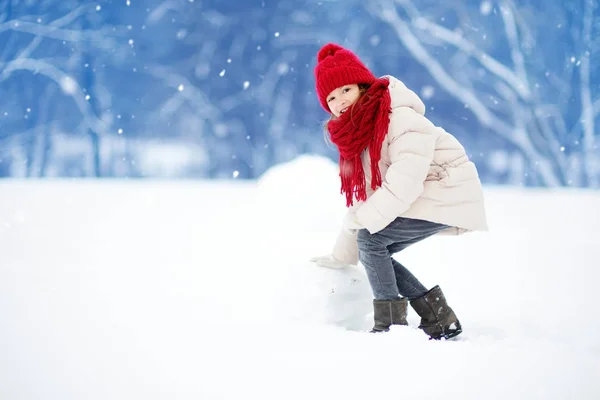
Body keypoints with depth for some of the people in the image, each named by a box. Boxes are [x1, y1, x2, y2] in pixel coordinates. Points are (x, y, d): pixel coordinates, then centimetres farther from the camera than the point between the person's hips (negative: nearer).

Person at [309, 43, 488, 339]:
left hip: (448, 196, -9)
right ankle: (439, 318, 11)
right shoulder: (356, 136, 7)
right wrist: (340, 257, 12)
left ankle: (391, 324, -10)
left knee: (370, 238, -19)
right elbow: (360, 201, 12)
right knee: (373, 252, 1)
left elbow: (406, 183, -29)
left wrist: (365, 218, -25)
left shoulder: (401, 119, -22)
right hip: (425, 202, 9)